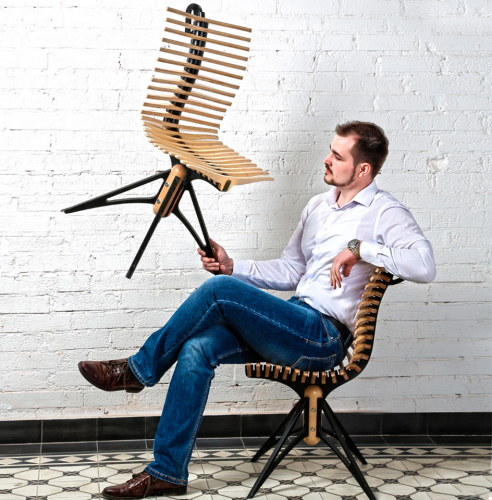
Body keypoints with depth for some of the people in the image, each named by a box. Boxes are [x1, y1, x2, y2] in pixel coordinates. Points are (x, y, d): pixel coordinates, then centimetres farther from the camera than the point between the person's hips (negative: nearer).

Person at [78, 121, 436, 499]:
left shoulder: (386, 213, -5)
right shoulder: (320, 205, 20)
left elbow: (424, 266, -22)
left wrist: (359, 247, -23)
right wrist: (232, 266, 11)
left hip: (326, 339, -8)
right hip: (295, 323, 8)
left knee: (219, 289, -23)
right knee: (198, 348, -15)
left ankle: (139, 369, -4)